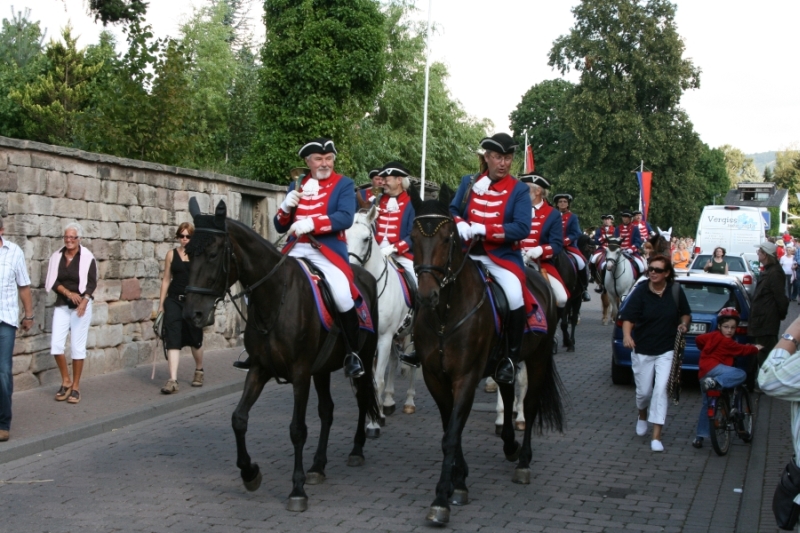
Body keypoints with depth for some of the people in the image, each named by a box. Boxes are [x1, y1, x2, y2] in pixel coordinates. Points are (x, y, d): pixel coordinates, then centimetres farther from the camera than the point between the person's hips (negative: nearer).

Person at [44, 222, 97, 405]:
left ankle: (76, 386, 10)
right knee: (56, 344, -5)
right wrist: (68, 293, -14)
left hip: (81, 306, -3)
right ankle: (66, 381, 13)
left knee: (77, 347, 0)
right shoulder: (56, 257, 5)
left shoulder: (87, 258, -5)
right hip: (61, 306, 3)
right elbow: (52, 281, 2)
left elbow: (92, 283, -8)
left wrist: (84, 301, -24)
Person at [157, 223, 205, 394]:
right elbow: (166, 279, 7)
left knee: (195, 338, 13)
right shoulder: (171, 254, 4)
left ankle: (199, 370, 38)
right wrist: (161, 304, 6)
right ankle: (173, 380, -13)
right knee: (172, 338, -10)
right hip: (174, 300, 0)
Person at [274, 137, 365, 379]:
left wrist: (312, 223, -25)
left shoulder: (344, 184, 5)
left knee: (342, 296, -29)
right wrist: (286, 208, -5)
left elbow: (346, 218, -13)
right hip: (295, 250, 5)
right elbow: (280, 227, 17)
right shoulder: (297, 185, 17)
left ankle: (353, 354, -9)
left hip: (328, 250, -5)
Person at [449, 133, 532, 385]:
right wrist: (459, 224, -11)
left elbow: (523, 228, -12)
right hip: (468, 254, 4)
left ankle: (511, 357, -9)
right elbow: (453, 210, 14)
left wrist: (484, 229, -22)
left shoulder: (519, 190, -2)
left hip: (503, 256, -4)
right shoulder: (469, 182, 8)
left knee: (515, 297, -29)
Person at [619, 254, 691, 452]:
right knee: (644, 391, 8)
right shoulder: (640, 291, -9)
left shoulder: (676, 291, -3)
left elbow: (686, 313, 12)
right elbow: (628, 317, -18)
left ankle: (656, 437, -6)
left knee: (660, 390, -10)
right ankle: (642, 416, 44)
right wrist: (627, 335, -36)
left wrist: (684, 323, -10)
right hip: (642, 350, 0)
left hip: (666, 350, 0)